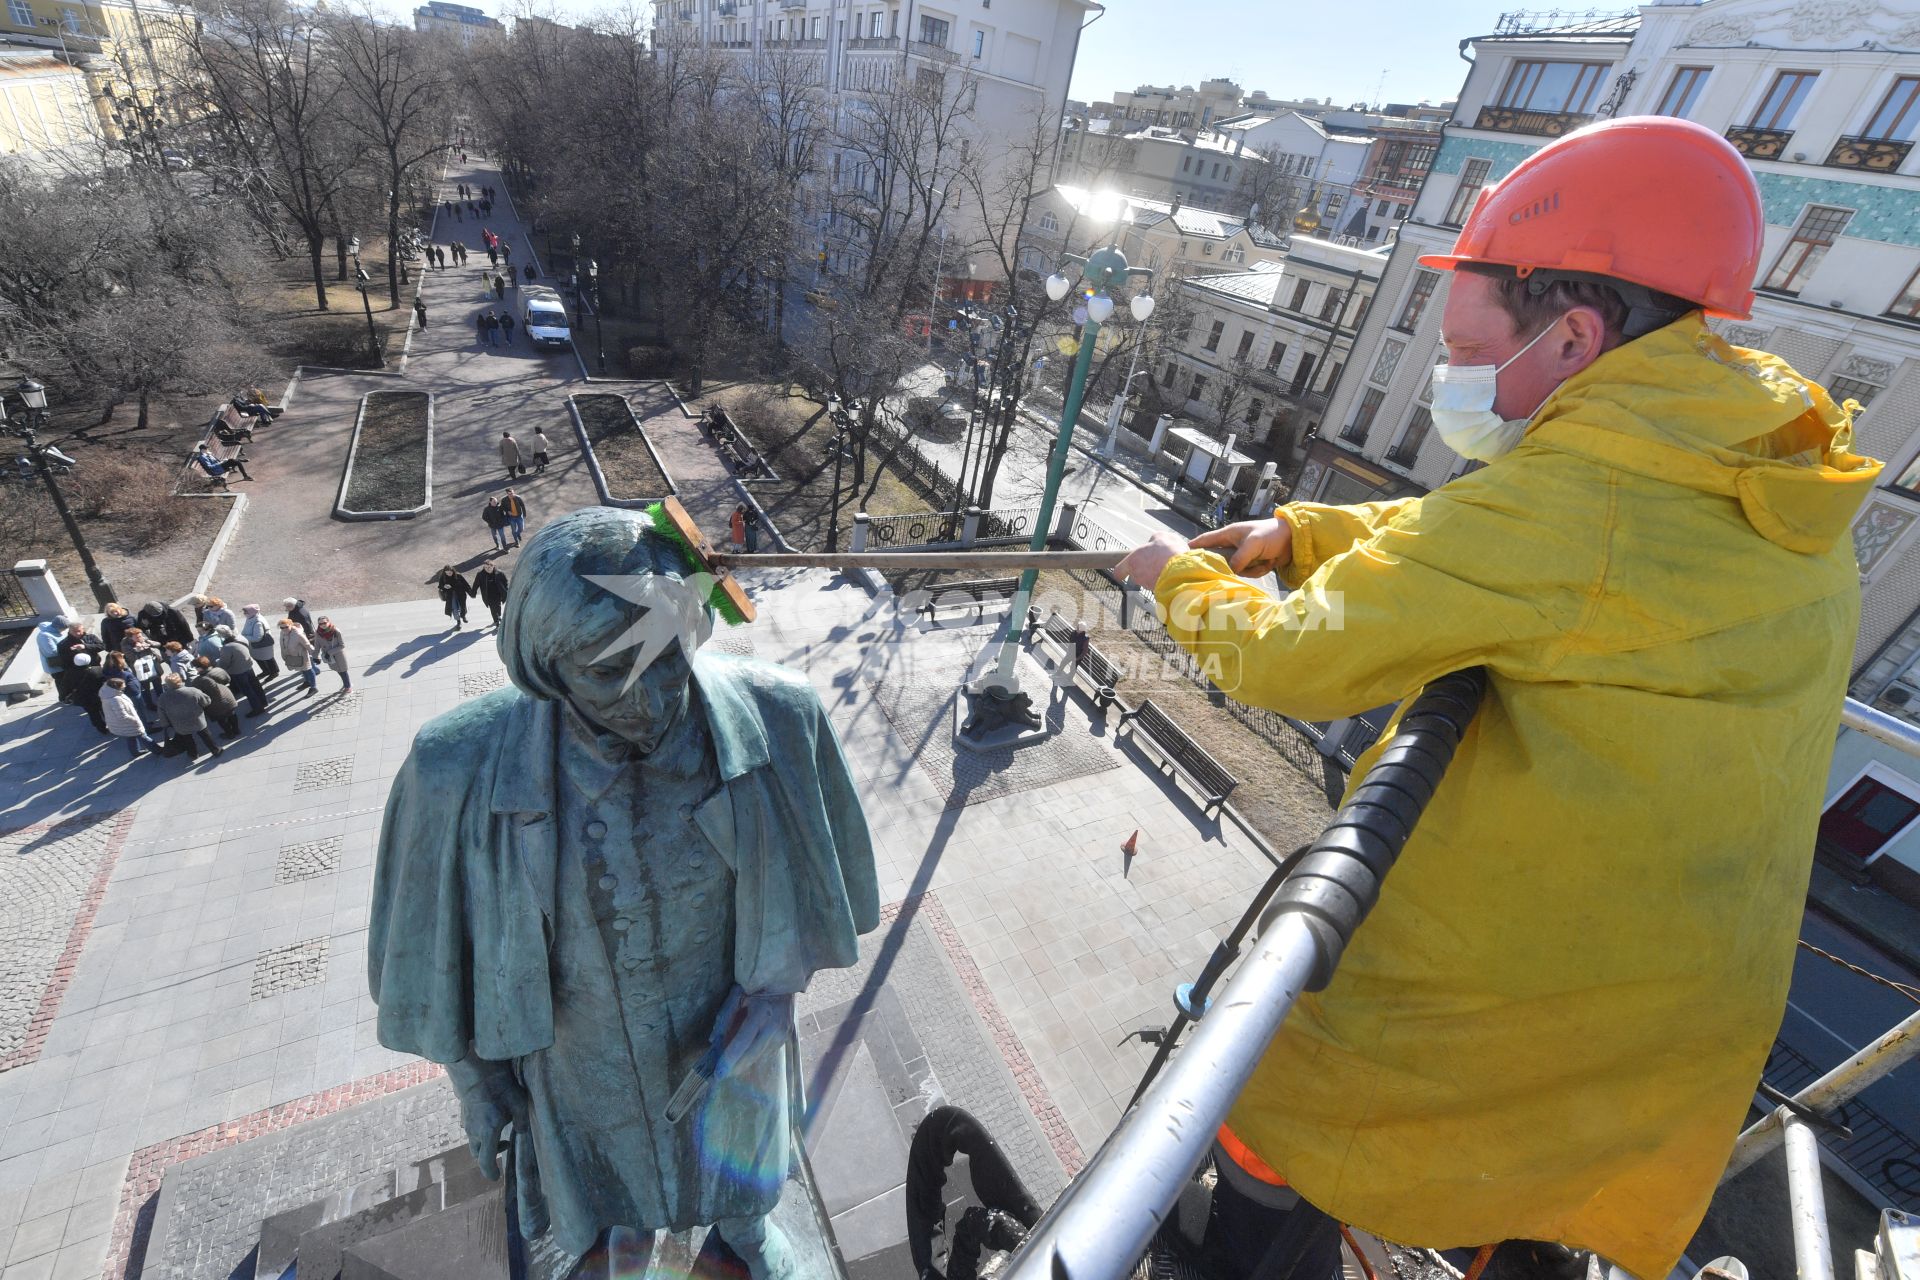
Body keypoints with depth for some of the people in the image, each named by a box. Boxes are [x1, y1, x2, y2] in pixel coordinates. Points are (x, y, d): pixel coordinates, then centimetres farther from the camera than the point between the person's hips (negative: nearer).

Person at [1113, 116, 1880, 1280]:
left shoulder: (1556, 509, -30)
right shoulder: (1767, 487, -2)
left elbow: (1292, 662, -23)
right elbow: (1467, 546, 8)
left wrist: (1185, 577, -5)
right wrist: (1298, 534, 5)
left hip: (1489, 996, -8)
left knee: (1273, 1158, 18)